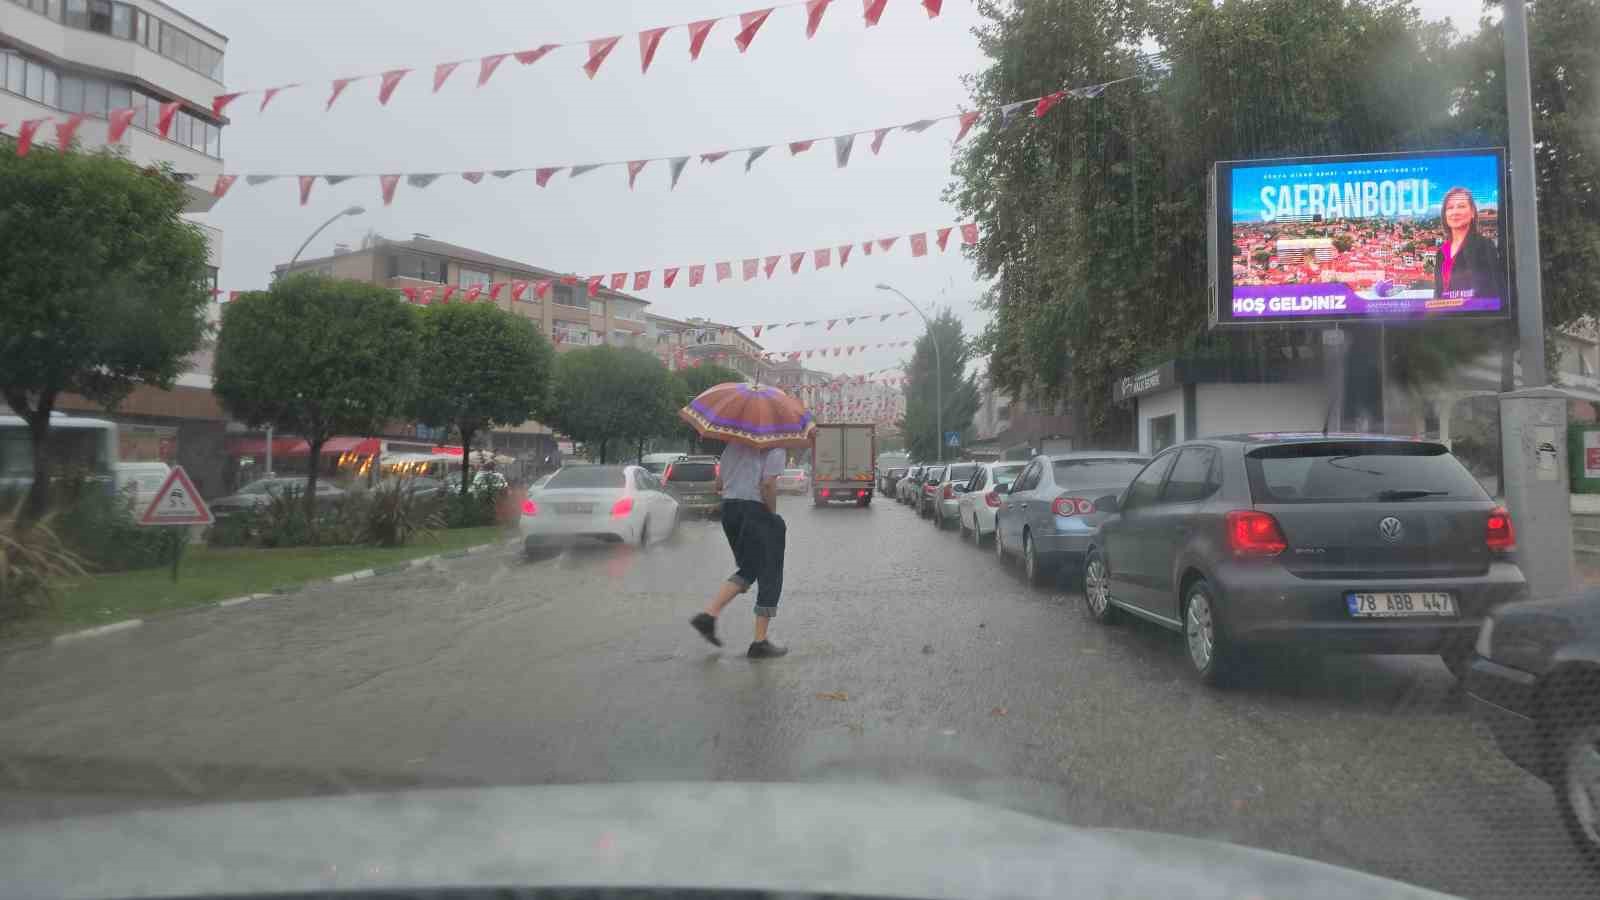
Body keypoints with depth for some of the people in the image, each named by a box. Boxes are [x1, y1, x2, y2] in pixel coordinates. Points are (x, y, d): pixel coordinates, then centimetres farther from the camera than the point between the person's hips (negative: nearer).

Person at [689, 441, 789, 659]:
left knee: (747, 570, 21)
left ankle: (709, 614, 4)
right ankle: (760, 643, 7)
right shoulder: (775, 445, -7)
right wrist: (774, 515, -7)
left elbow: (719, 484, 15)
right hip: (755, 509, -7)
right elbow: (768, 484, -19)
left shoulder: (734, 443, 14)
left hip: (728, 508, 7)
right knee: (769, 576, 5)